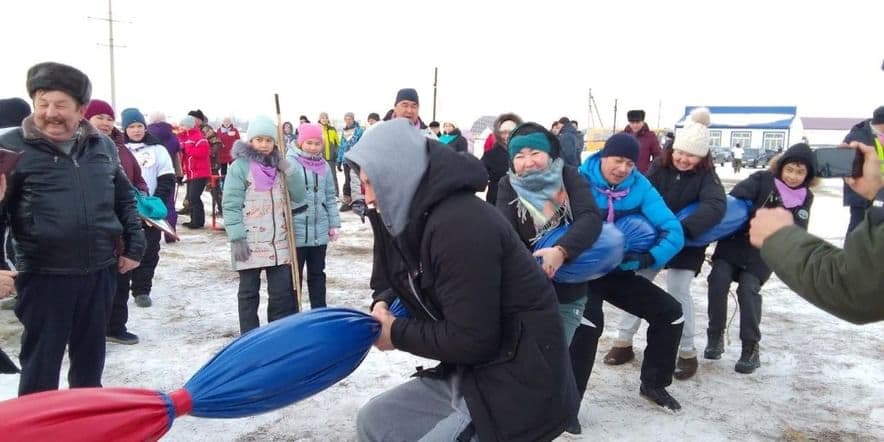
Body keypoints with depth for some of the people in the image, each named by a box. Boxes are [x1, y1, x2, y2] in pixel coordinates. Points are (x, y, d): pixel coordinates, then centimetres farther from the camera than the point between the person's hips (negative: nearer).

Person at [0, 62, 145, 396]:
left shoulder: (103, 146, 5)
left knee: (90, 356, 19)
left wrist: (134, 246, 9)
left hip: (99, 272, 4)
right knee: (41, 361, 6)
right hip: (44, 276, -4)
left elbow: (125, 201, 14)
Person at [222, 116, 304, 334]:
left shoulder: (279, 165, 10)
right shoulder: (240, 166, -6)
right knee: (249, 291, 8)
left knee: (283, 290, 7)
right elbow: (231, 205, -9)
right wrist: (236, 238, -15)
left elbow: (299, 196, 4)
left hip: (279, 241, 4)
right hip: (250, 242, -4)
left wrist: (287, 169, -7)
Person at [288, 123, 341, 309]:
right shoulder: (290, 163, -10)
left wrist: (334, 224, 8)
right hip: (296, 231, -5)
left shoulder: (324, 166, 7)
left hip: (320, 231, 5)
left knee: (317, 273, 16)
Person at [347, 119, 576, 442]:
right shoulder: (414, 219, 6)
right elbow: (393, 281, 20)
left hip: (515, 388, -10)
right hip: (470, 375, 10)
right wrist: (383, 305, -4)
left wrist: (398, 334, -11)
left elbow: (470, 340, -25)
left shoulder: (459, 224, -25)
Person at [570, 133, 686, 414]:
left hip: (619, 272, 5)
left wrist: (649, 259, -32)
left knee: (670, 313, 7)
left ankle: (653, 384, 28)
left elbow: (672, 230, -15)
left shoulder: (639, 186, -9)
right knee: (588, 323, -31)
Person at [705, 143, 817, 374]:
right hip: (734, 242, -1)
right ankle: (715, 336, 3)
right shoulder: (762, 180, -6)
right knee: (718, 280, -15)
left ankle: (751, 348, -4)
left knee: (749, 289, -16)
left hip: (763, 252, 1)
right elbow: (735, 198, -20)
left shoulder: (805, 198, 5)